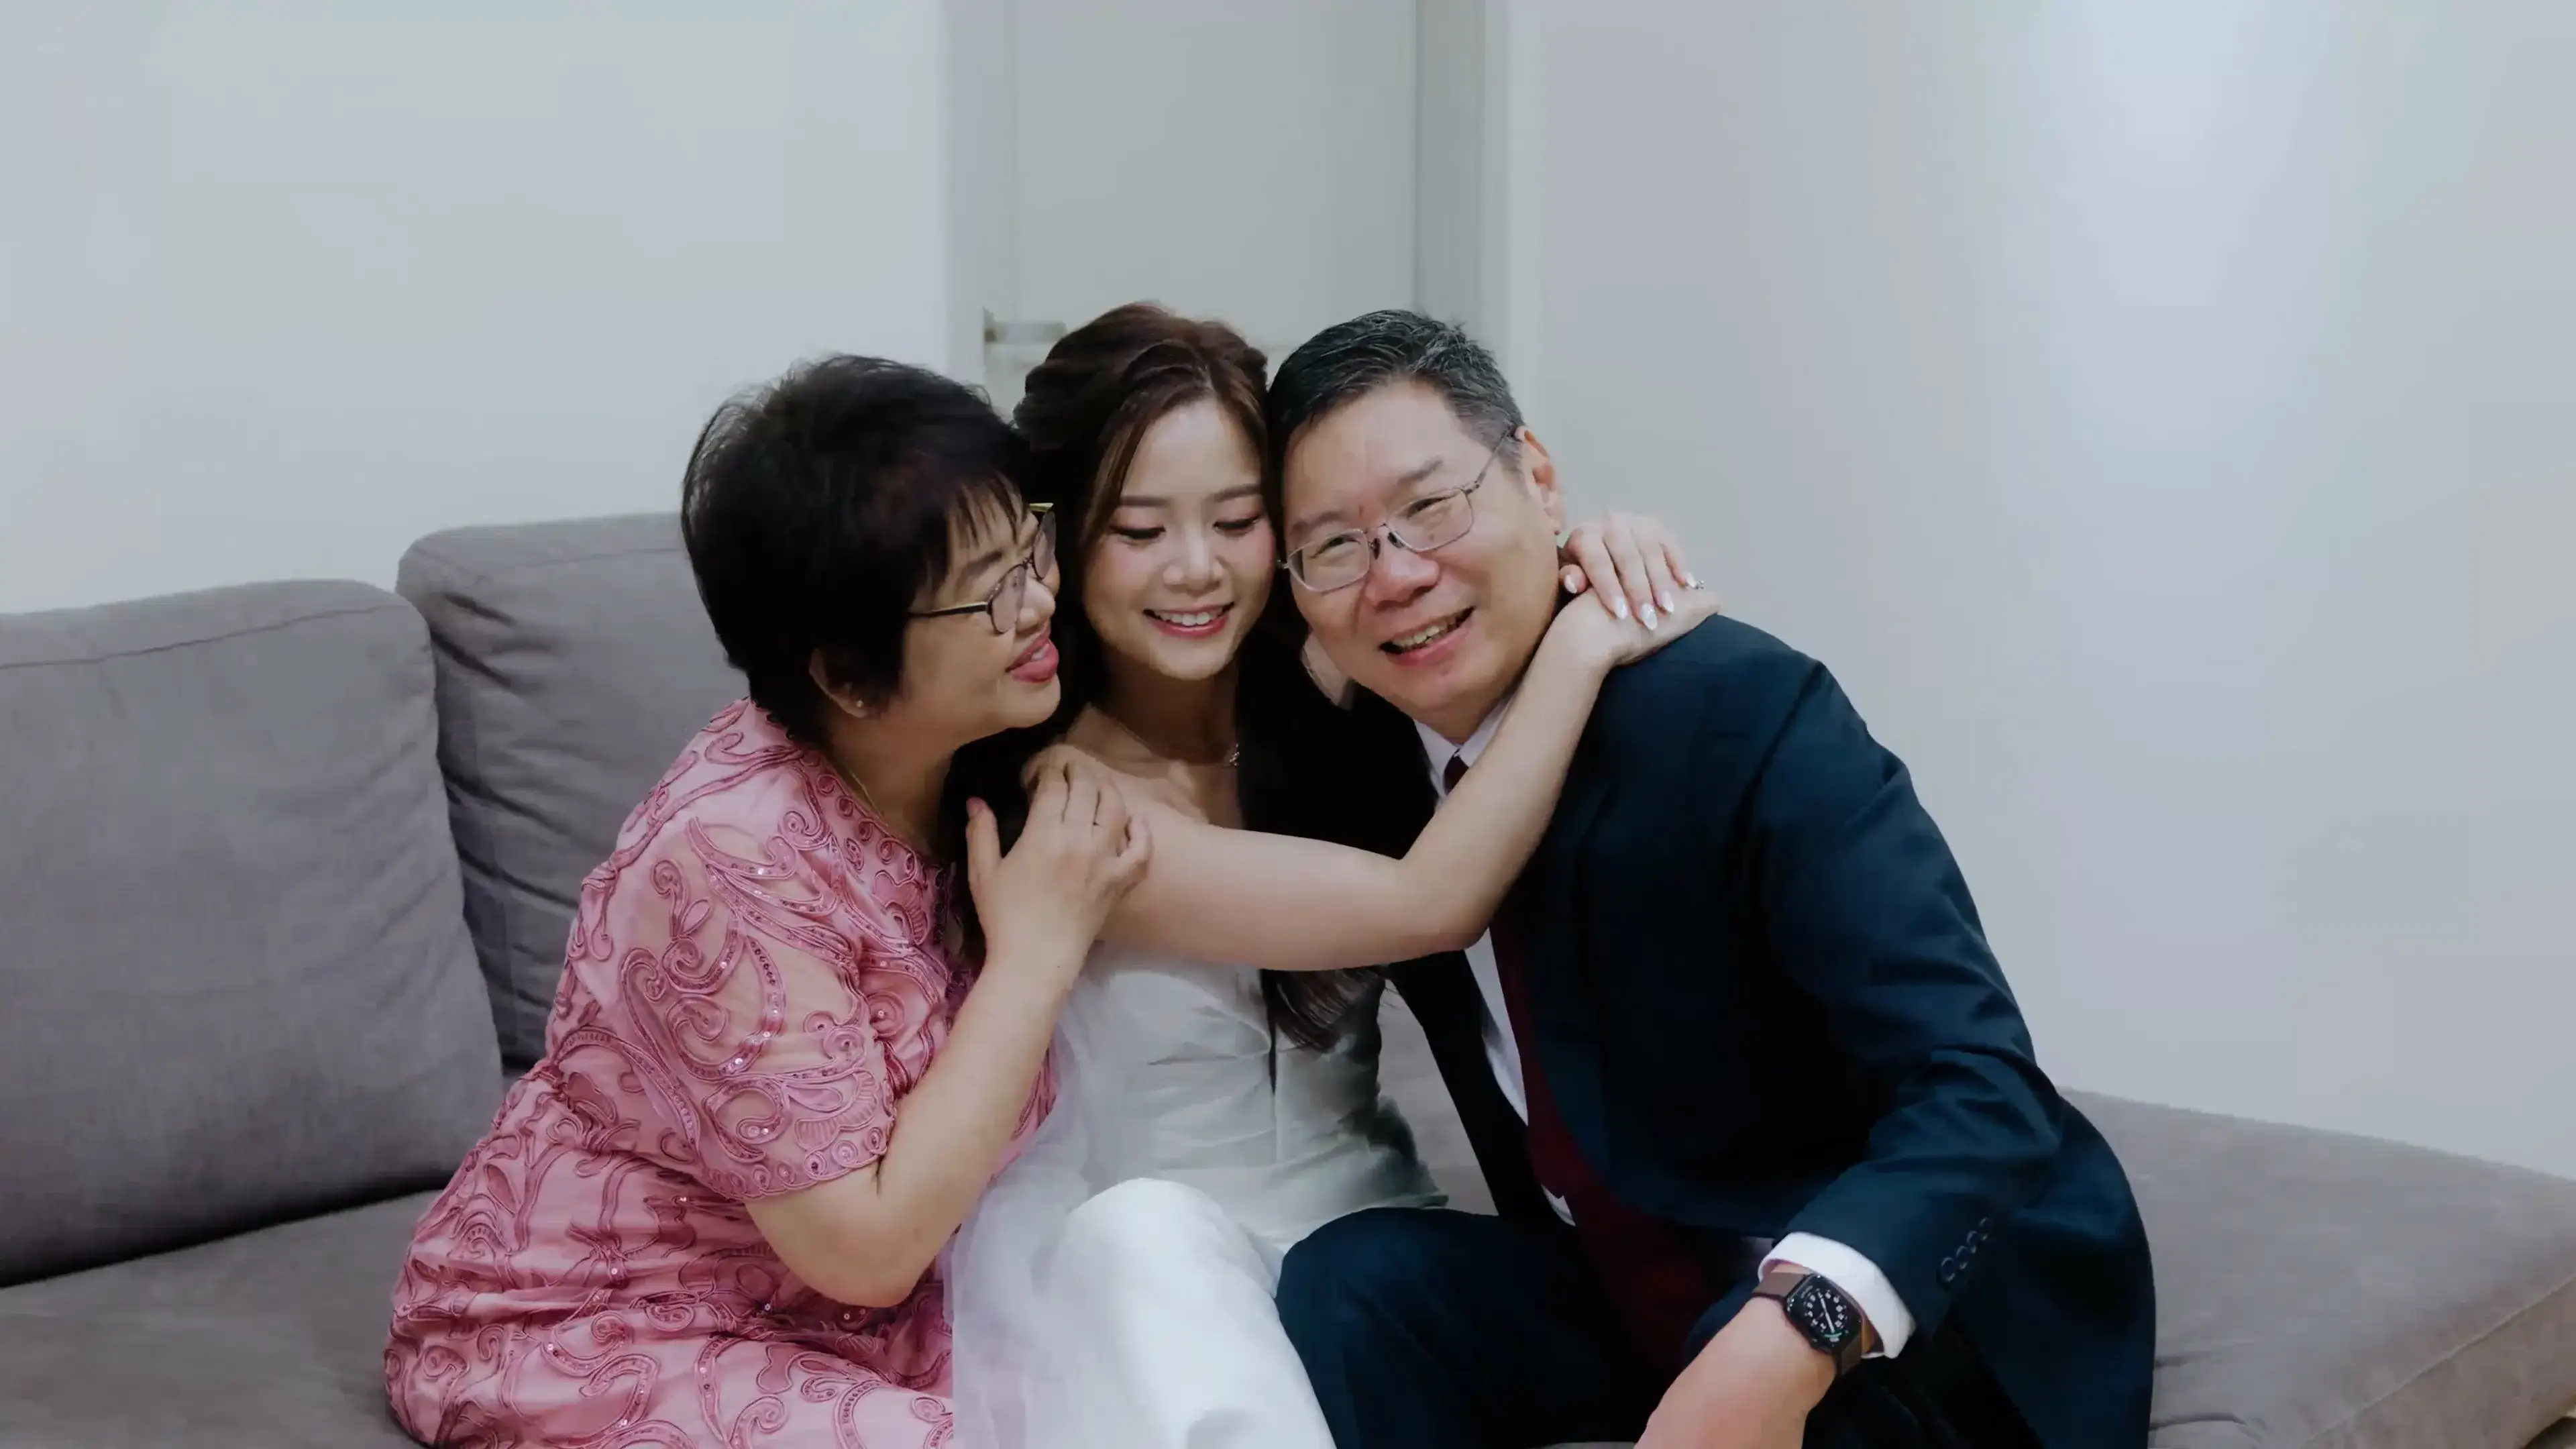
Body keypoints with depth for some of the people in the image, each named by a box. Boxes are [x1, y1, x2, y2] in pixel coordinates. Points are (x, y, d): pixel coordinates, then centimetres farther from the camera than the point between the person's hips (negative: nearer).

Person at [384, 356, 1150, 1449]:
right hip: (592, 1344, -6)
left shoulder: (974, 767, -5)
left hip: (828, 1322, 6)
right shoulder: (739, 858, -27)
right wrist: (1035, 954, -24)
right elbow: (868, 1245, -25)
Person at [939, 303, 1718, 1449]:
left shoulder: (1327, 688, -2)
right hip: (1137, 1272, -3)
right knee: (1146, 1234, -36)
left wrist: (1591, 556, -10)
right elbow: (1429, 904, -23)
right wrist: (1584, 645, -22)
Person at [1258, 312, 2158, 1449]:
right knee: (1353, 1280, -17)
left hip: (1910, 1303, -6)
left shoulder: (1742, 713, -22)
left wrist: (1783, 1346, -45)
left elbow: (1979, 1087, -30)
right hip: (1627, 1306, 6)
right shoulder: (1349, 767, -1)